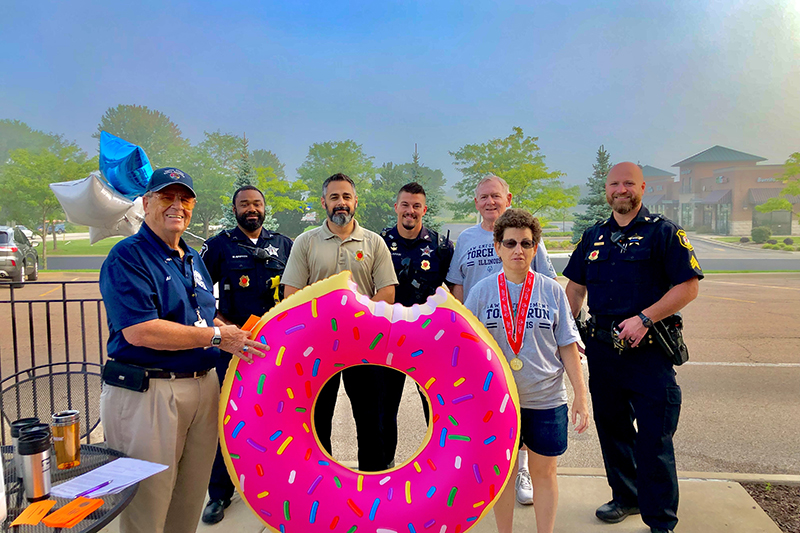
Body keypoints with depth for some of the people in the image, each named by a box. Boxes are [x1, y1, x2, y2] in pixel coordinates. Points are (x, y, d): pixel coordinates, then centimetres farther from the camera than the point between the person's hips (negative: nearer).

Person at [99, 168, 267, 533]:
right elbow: (139, 331, -22)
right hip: (146, 393, -7)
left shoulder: (194, 259, 15)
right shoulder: (128, 257, -11)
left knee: (190, 501, 18)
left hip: (202, 388, 8)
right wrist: (216, 337, -18)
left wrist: (240, 337, 8)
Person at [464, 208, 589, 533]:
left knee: (543, 472, 14)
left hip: (546, 399, 0)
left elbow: (568, 347, 3)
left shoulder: (552, 291, -1)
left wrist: (581, 396, 1)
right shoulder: (482, 291, -2)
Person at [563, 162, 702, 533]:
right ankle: (625, 497, 37)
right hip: (601, 348, 5)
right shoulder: (593, 236, 12)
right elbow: (575, 286, 18)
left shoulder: (663, 232, -3)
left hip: (648, 349, -5)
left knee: (654, 439, -1)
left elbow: (688, 286, -10)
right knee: (611, 428, 17)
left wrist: (643, 318, -19)